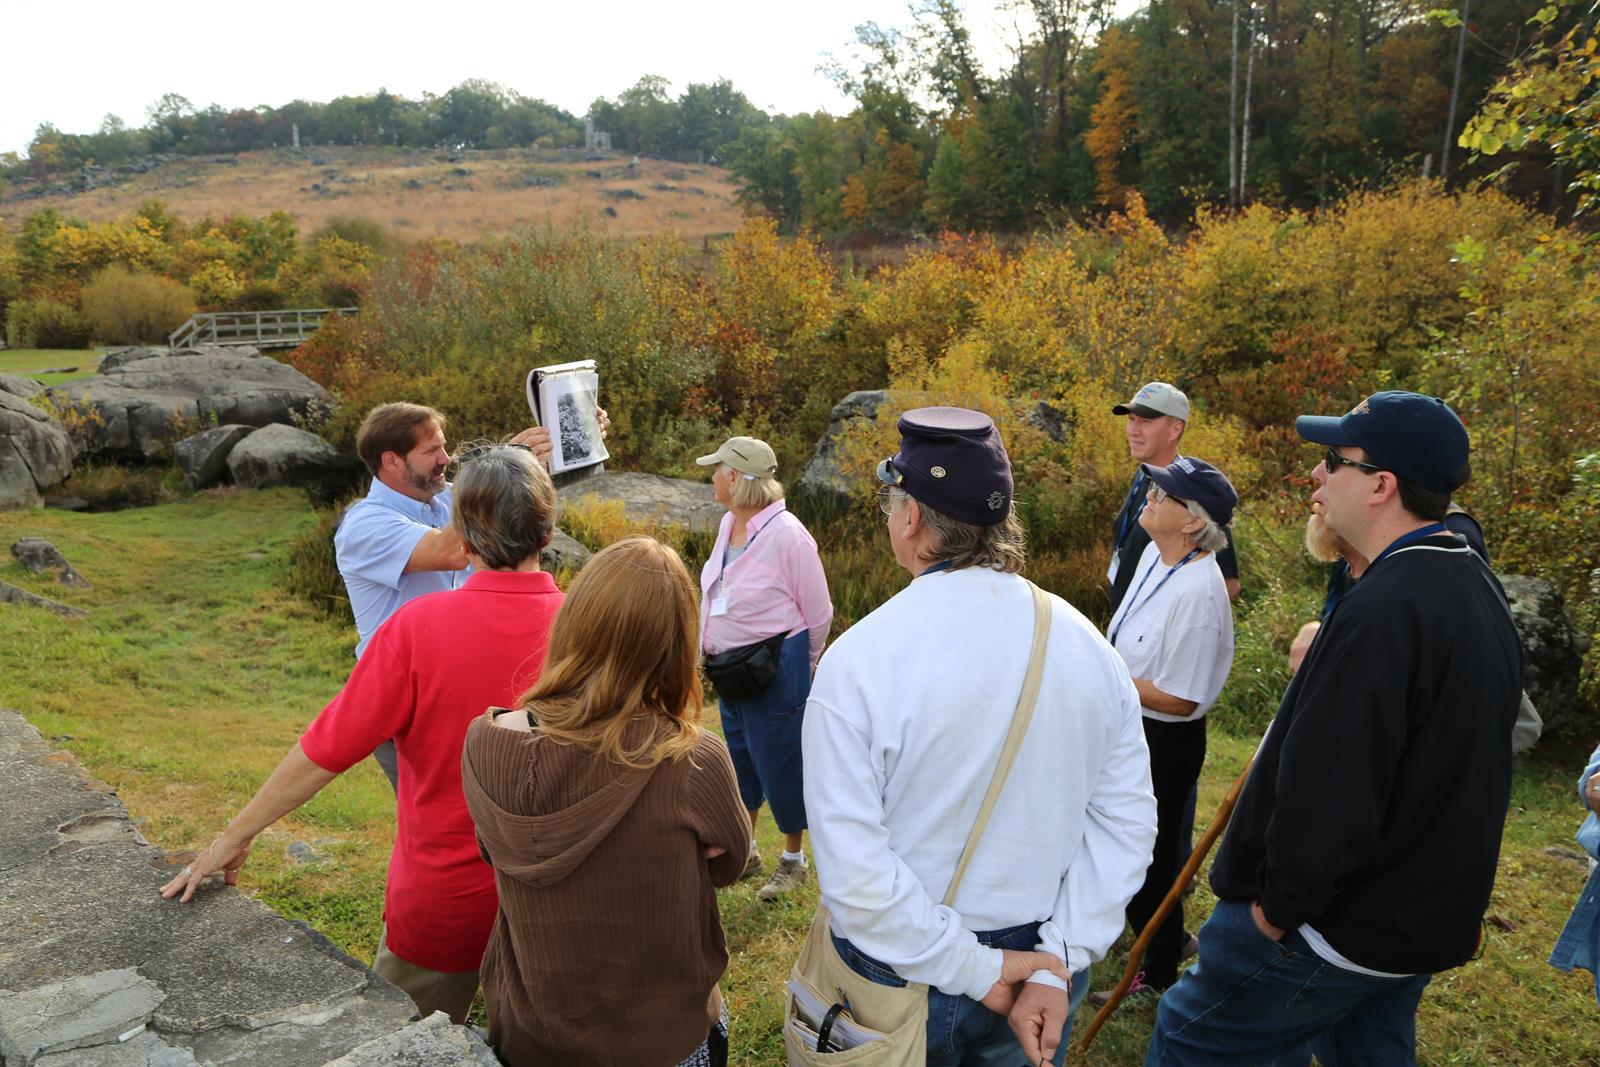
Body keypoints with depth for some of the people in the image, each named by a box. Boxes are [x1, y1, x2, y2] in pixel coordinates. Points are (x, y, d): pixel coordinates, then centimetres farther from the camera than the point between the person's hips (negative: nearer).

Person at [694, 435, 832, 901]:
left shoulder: (786, 533, -21)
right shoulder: (728, 523, 1)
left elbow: (818, 613, -11)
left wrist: (797, 665, 3)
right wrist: (711, 651, 14)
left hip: (775, 667, -8)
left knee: (781, 762, 6)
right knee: (739, 759, 20)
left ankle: (794, 858, 27)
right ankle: (744, 852, 38)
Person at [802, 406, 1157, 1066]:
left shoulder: (856, 661, -23)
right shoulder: (1088, 646, -11)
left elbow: (852, 869, -25)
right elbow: (1126, 820, -9)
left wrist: (977, 971, -16)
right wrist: (1057, 966, -8)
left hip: (902, 983, -3)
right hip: (1040, 957, 3)